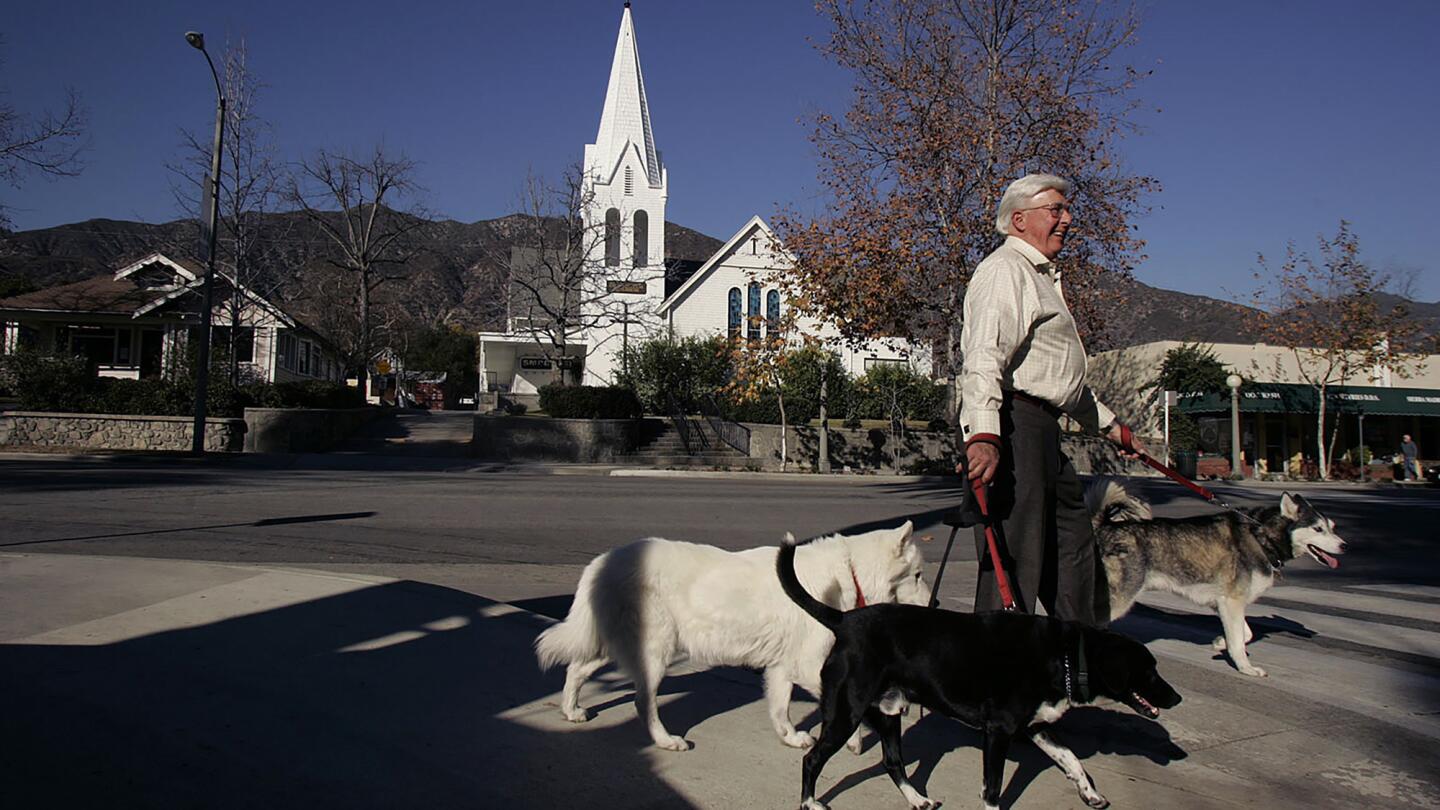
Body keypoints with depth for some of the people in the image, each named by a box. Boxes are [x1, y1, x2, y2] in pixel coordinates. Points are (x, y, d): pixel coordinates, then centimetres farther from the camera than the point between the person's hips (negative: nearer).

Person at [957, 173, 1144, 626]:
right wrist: (983, 434, -36)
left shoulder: (1042, 278, 28)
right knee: (1015, 555, -11)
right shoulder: (1005, 270, -7)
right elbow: (985, 358, -23)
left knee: (1074, 547, 15)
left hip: (1042, 428, 11)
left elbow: (1064, 376, 35)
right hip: (1011, 424, -11)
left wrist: (1112, 428, 36)